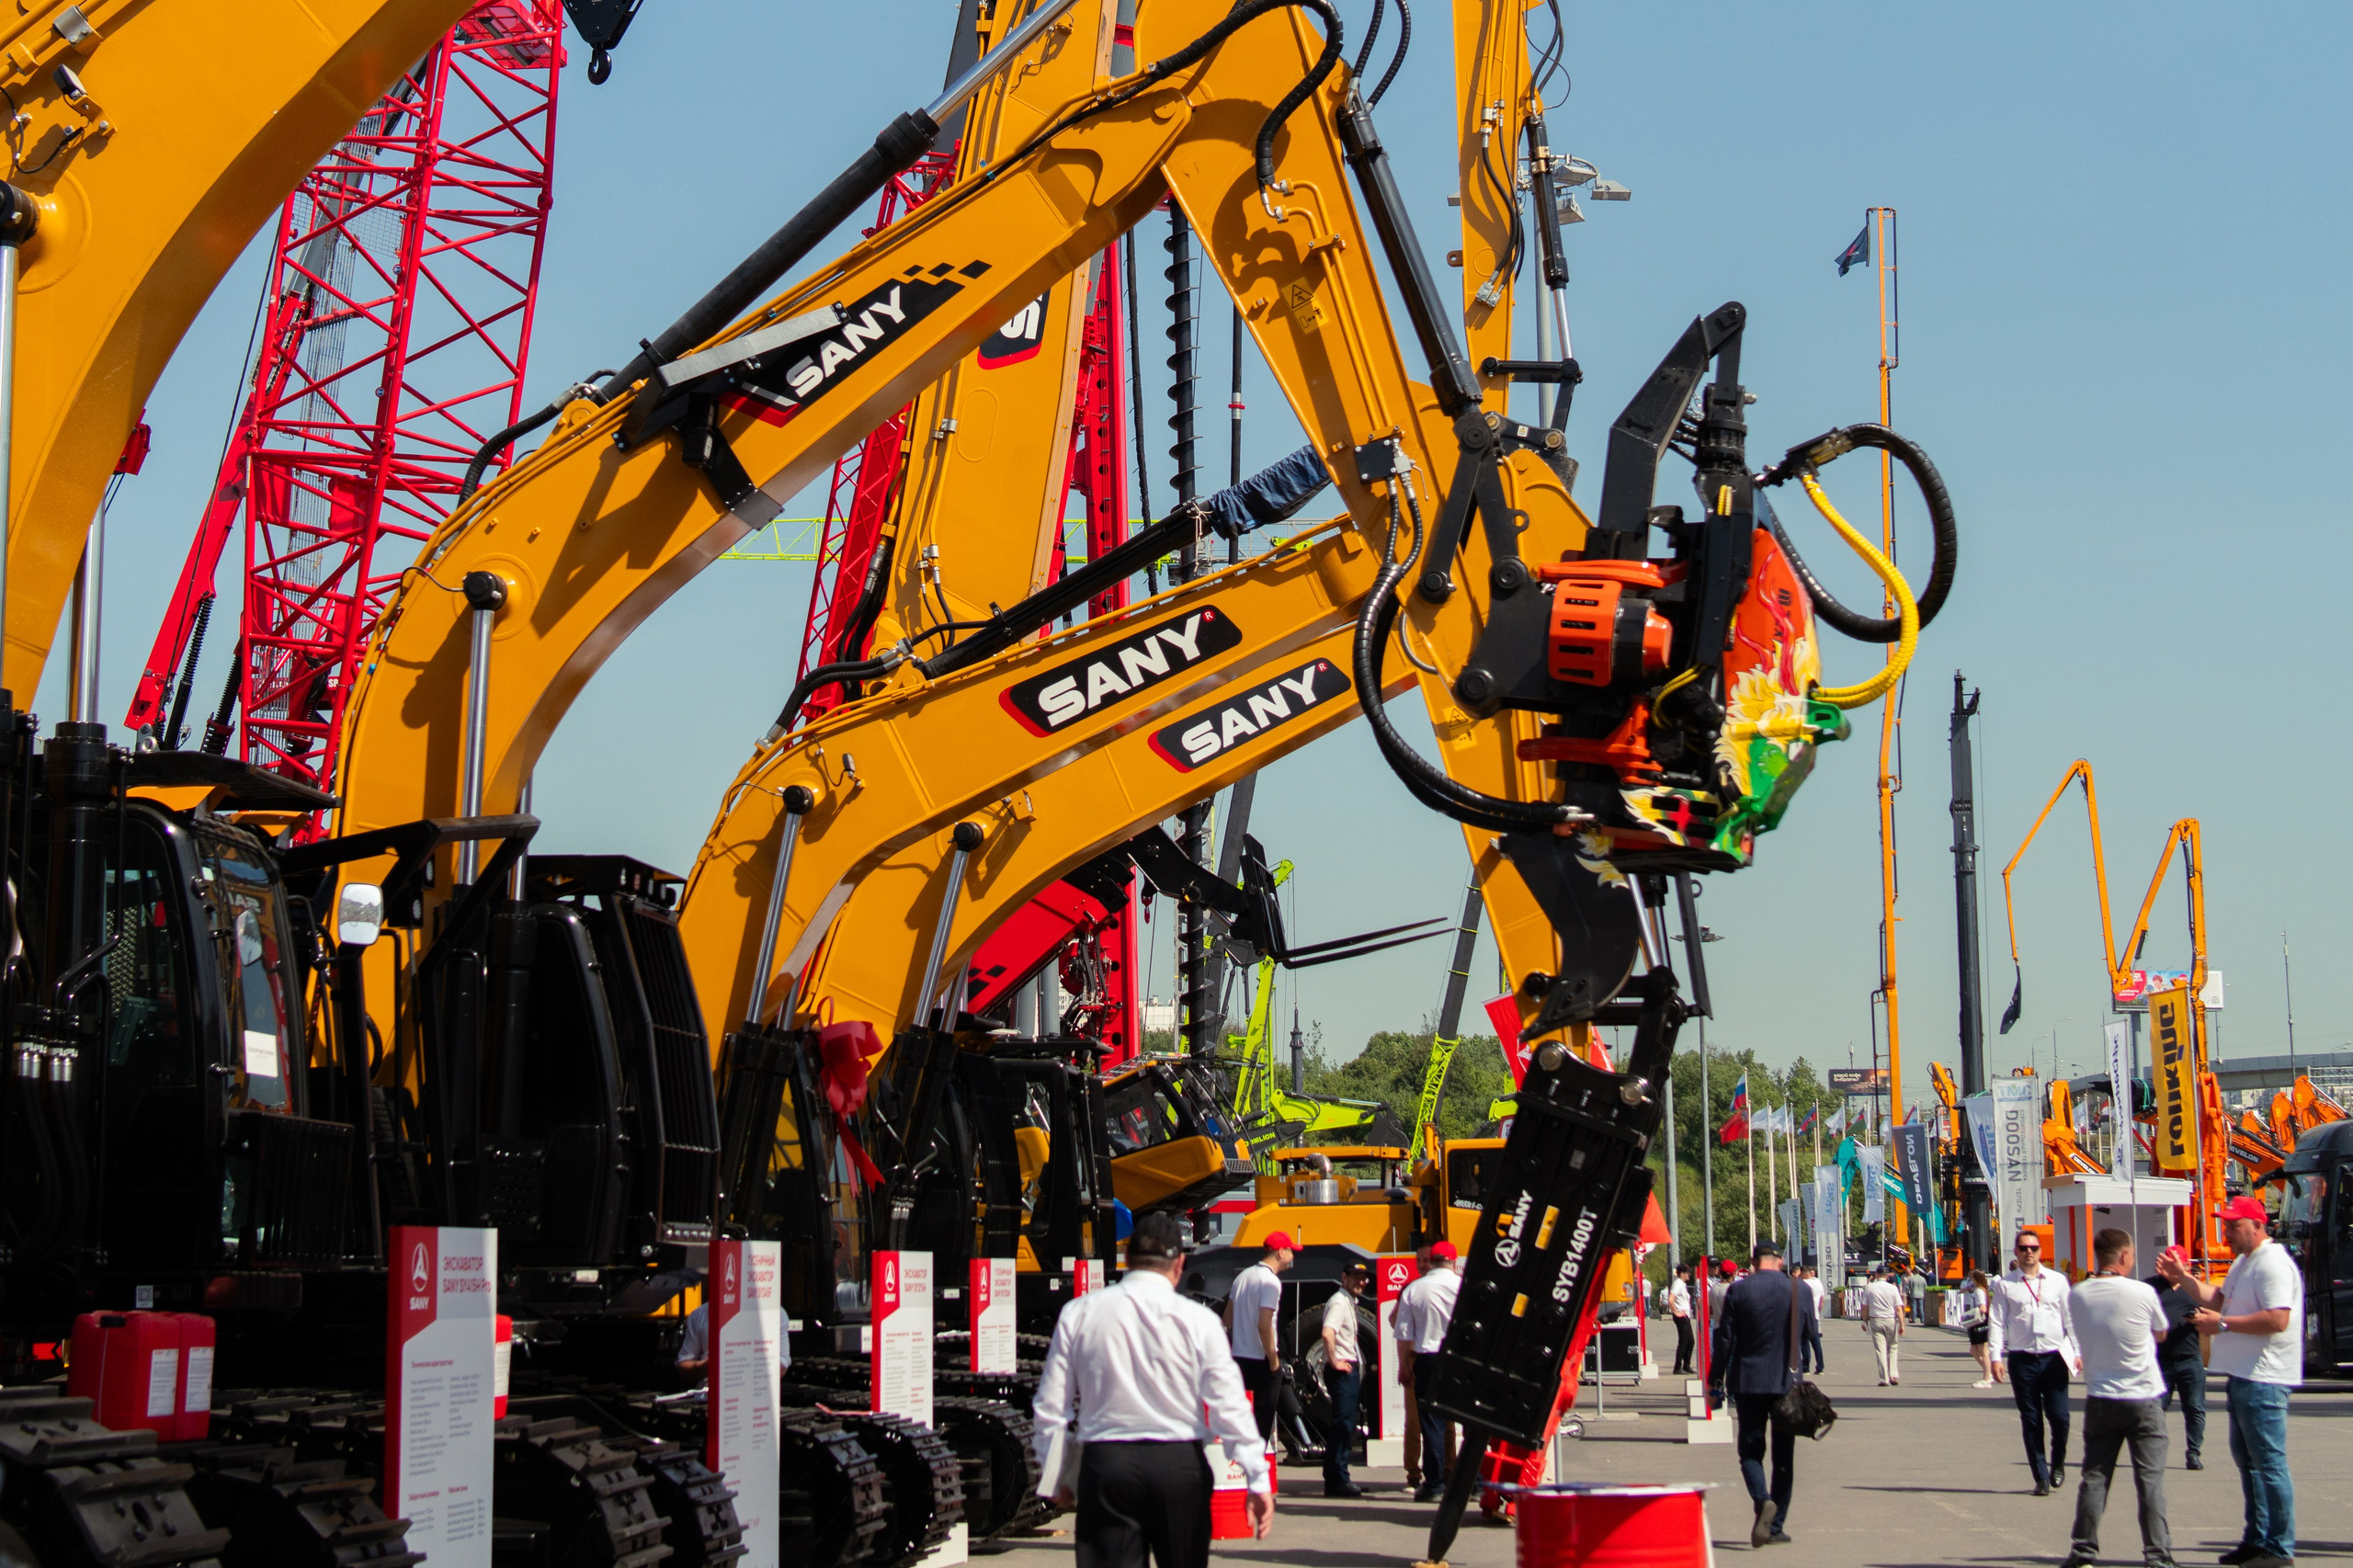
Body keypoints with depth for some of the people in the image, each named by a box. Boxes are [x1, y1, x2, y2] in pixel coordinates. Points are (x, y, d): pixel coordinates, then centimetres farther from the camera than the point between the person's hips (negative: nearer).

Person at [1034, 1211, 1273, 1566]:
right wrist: (1258, 1481, -4)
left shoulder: (1078, 1314, 2)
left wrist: (1056, 1478, 15)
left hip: (1105, 1465, 0)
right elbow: (1229, 1406, -6)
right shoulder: (1197, 1320, -4)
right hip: (1179, 1465, 0)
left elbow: (1050, 1407, 4)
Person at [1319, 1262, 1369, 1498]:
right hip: (1343, 1370, -11)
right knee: (1343, 1424, -11)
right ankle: (1337, 1480, -12)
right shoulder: (1339, 1302, -13)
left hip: (1350, 1370, 11)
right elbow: (1327, 1333, -30)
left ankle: (1336, 1479, 19)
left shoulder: (1349, 1302, 19)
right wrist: (1334, 1362, -22)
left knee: (1344, 1425, 13)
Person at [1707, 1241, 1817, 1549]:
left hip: (1748, 1381, -1)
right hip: (1787, 1381, 1)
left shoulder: (1739, 1290, -6)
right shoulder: (1801, 1290, -3)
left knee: (1751, 1449, 7)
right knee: (1784, 1456, 10)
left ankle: (1762, 1500, -21)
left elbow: (1724, 1337, -4)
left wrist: (1716, 1379, 4)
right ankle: (1776, 1527, 11)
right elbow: (1808, 1335, 9)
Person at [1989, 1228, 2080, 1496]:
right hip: (2022, 1360, 0)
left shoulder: (2057, 1281, 8)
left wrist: (2078, 1351, 3)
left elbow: (2070, 1319, 10)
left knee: (2059, 1417, -4)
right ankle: (2041, 1477, 11)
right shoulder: (2005, 1285, 4)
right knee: (2031, 1421, 3)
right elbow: (1996, 1322, 2)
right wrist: (1996, 1356, -6)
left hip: (2054, 1357, 0)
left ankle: (2058, 1463, 24)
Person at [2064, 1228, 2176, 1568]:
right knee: (2150, 1480, 1)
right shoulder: (2142, 1293, -11)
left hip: (2099, 1400, 3)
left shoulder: (2078, 1295, -2)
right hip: (2142, 1400, -3)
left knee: (2094, 1477, 8)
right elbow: (2160, 1333, 7)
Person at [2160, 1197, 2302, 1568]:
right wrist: (2183, 1279, 13)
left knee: (2268, 1462, -7)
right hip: (2242, 1375, 11)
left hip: (2263, 1380, -11)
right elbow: (2220, 1299, 27)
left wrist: (2222, 1324, -21)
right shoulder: (2244, 1262, 17)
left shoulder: (2273, 1264, -17)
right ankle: (2257, 1538, 24)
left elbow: (2278, 1319, -26)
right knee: (2246, 1458, 16)